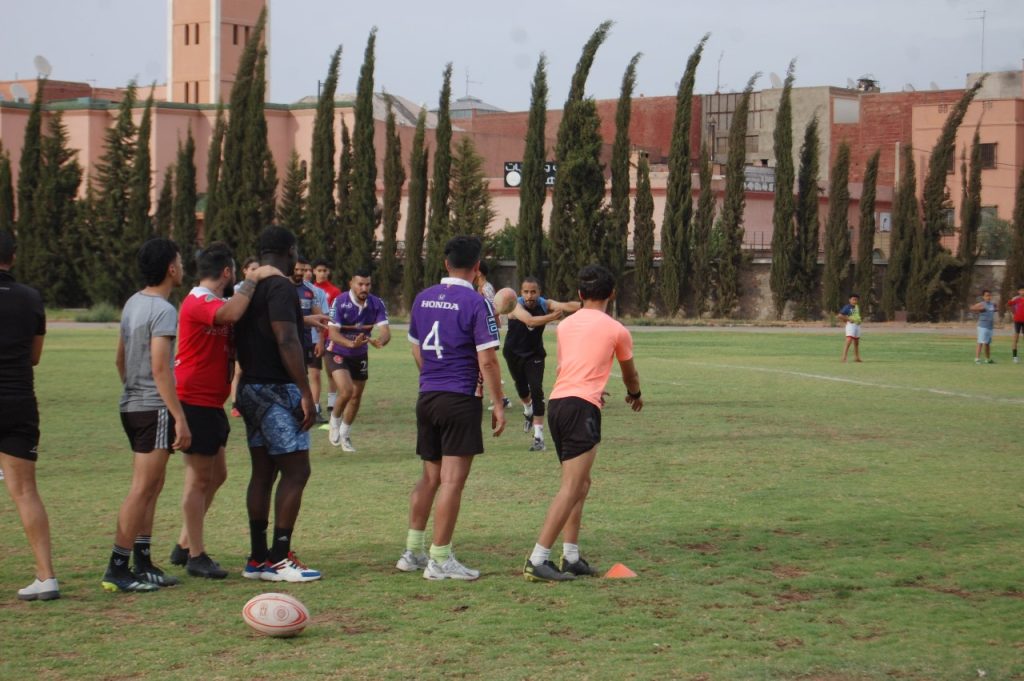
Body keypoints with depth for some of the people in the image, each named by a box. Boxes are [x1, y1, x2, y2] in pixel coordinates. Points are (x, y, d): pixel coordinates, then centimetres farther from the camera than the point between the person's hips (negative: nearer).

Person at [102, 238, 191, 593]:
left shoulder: (132, 304, 11)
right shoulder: (163, 311, -16)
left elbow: (120, 358, 19)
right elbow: (160, 369, -21)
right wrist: (180, 418, -20)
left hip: (131, 405, 9)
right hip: (154, 408, -9)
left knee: (151, 486, 15)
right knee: (143, 489, -6)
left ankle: (143, 564, 18)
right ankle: (118, 569, -6)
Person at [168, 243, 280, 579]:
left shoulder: (211, 302, 18)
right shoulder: (198, 302, -17)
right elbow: (230, 314, -37)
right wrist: (252, 280, -27)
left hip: (210, 403, 11)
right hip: (195, 402, -11)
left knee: (216, 474, 16)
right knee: (200, 478, -5)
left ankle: (185, 545, 24)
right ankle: (196, 556, 2)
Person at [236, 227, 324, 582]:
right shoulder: (281, 287, -14)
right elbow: (287, 342, -22)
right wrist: (306, 393, -20)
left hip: (250, 388, 10)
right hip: (277, 389, -10)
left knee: (263, 472, 11)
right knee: (295, 471, -5)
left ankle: (258, 558, 14)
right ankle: (279, 559, -6)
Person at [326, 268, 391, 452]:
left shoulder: (376, 304, -13)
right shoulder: (340, 302, -23)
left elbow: (385, 330, -20)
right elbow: (333, 332, -27)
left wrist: (380, 341, -45)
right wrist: (351, 343, -46)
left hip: (360, 355, 4)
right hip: (338, 353, -4)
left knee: (356, 397, 11)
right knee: (346, 391, -23)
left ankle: (345, 435, 32)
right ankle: (334, 423, 7)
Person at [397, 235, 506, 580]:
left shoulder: (423, 298, 9)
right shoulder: (476, 303, -10)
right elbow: (487, 360, -13)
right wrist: (498, 404, -7)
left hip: (427, 397, 7)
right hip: (460, 400, -7)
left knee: (430, 477, 16)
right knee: (452, 480, -3)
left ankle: (413, 552, 19)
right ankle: (440, 559, -2)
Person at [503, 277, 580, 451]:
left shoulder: (545, 304, -19)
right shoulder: (516, 305, -27)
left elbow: (565, 306, -37)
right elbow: (530, 320, -46)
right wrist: (553, 316, -60)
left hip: (534, 354, 0)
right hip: (514, 353, 0)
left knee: (537, 391, -14)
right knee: (521, 388, 19)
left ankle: (539, 437, -14)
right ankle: (528, 412, 55)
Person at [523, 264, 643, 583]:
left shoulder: (565, 325, 17)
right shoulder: (617, 330, 3)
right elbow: (630, 374, 21)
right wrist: (635, 395, 45)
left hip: (556, 402, 7)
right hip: (582, 408, -7)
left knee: (580, 483, 18)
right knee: (571, 488, -8)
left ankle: (571, 557, 16)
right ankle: (537, 561, -15)